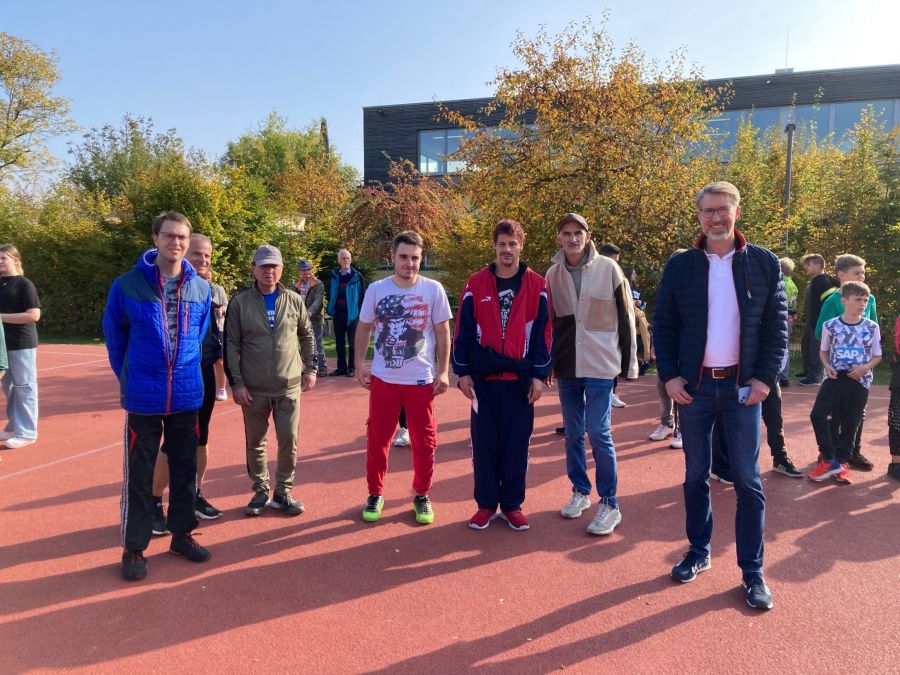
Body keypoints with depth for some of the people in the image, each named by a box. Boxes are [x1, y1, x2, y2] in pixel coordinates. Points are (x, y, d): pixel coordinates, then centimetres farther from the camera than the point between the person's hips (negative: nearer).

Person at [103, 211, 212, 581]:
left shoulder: (201, 288, 0)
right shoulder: (128, 285, -9)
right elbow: (114, 335, 2)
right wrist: (128, 378, 7)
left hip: (187, 395, 3)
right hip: (143, 397, -3)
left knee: (185, 468, 13)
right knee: (139, 474, 6)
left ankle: (182, 534, 30)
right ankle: (134, 547, 20)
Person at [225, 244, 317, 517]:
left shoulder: (294, 300, 4)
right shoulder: (239, 302, -2)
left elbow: (307, 336, 14)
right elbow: (231, 345, -2)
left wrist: (311, 368, 9)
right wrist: (236, 382, -7)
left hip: (289, 386, 1)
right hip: (253, 389, -1)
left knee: (289, 441, 3)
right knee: (255, 443, 9)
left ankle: (283, 492, 20)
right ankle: (260, 491, 27)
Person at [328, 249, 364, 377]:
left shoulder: (356, 276, -4)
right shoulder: (334, 275, 8)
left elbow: (362, 295, -4)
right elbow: (330, 293, 14)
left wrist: (360, 312, -9)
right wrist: (331, 310, 6)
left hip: (352, 313, -4)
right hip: (338, 313, 4)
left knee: (352, 342, 3)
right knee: (339, 342, 9)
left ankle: (352, 368, 8)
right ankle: (341, 367, 17)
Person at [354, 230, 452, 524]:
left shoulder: (433, 289, -4)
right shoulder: (376, 289, -1)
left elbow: (442, 332, 1)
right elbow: (363, 328, 9)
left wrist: (443, 372, -3)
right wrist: (359, 366, 3)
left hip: (422, 379, -1)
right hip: (383, 378, 1)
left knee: (424, 440, 7)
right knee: (377, 438, 8)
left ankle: (421, 496, 25)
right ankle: (375, 494, 26)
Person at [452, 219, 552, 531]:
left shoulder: (537, 285, 2)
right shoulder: (475, 284, 2)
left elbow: (543, 333, 2)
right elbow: (463, 330, 3)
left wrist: (539, 375, -3)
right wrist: (463, 372, 0)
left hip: (521, 377, 0)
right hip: (483, 377, 0)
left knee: (517, 444, 6)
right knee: (484, 442, 6)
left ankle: (512, 505, 21)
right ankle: (486, 504, 20)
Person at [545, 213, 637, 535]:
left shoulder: (608, 268, -4)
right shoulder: (553, 274, 5)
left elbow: (626, 317, -1)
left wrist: (629, 363, -2)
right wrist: (547, 363, 9)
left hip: (600, 363, -3)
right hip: (566, 365, 4)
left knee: (599, 432, -5)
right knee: (573, 433, 12)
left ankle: (609, 504, 7)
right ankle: (580, 491, 28)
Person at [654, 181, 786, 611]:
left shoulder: (764, 263, 1)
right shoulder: (680, 266, 2)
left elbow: (777, 326, 1)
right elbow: (663, 325, 2)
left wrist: (766, 377, -7)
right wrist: (669, 376, -6)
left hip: (742, 386, -1)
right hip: (694, 386, 1)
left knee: (747, 480, 4)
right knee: (696, 475, 12)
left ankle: (752, 571, 16)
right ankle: (698, 552, 28)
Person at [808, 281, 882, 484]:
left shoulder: (872, 327, 1)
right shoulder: (830, 325, -1)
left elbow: (877, 356, 8)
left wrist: (865, 368, -11)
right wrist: (827, 366, -8)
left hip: (859, 381, 1)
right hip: (835, 377, 0)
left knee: (850, 423, 8)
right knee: (818, 415, -15)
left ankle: (842, 461, 27)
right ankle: (829, 459, -1)